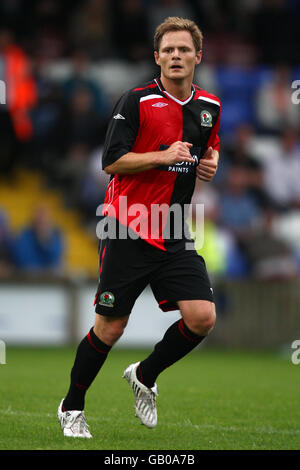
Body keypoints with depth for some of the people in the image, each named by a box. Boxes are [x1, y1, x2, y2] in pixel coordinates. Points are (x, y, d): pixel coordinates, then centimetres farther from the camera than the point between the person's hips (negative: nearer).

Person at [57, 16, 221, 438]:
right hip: (128, 231, -5)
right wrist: (164, 156, -21)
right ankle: (72, 407, 21)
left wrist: (211, 162, 6)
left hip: (175, 236, 5)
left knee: (202, 317, -9)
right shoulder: (137, 101, -8)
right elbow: (111, 161, -11)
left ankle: (145, 376, 18)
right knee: (110, 327, 0)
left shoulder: (210, 106, 9)